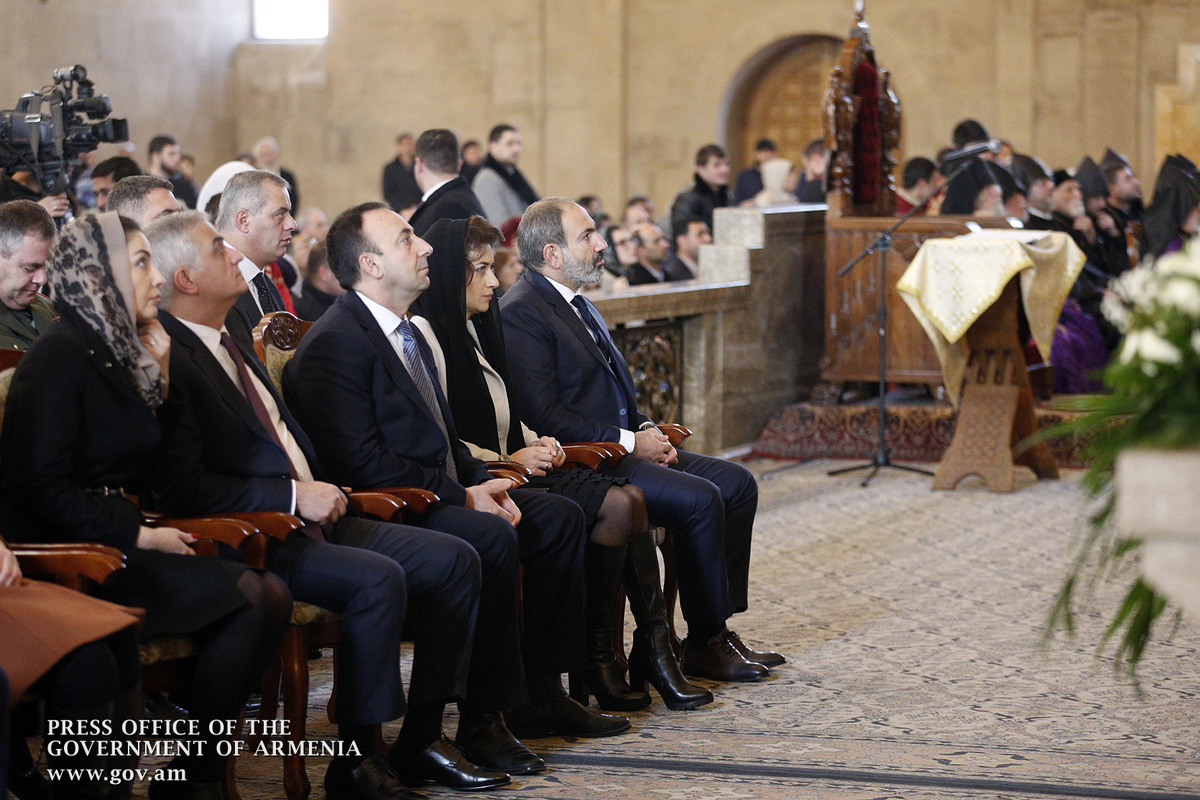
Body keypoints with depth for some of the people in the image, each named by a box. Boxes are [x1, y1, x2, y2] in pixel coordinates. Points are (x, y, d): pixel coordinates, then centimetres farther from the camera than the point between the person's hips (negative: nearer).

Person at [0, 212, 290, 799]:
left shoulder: (118, 353, 16)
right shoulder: (60, 357, -10)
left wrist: (161, 374, 8)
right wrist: (139, 535, -15)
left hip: (120, 545, 8)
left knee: (270, 595, -12)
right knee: (248, 593, -19)